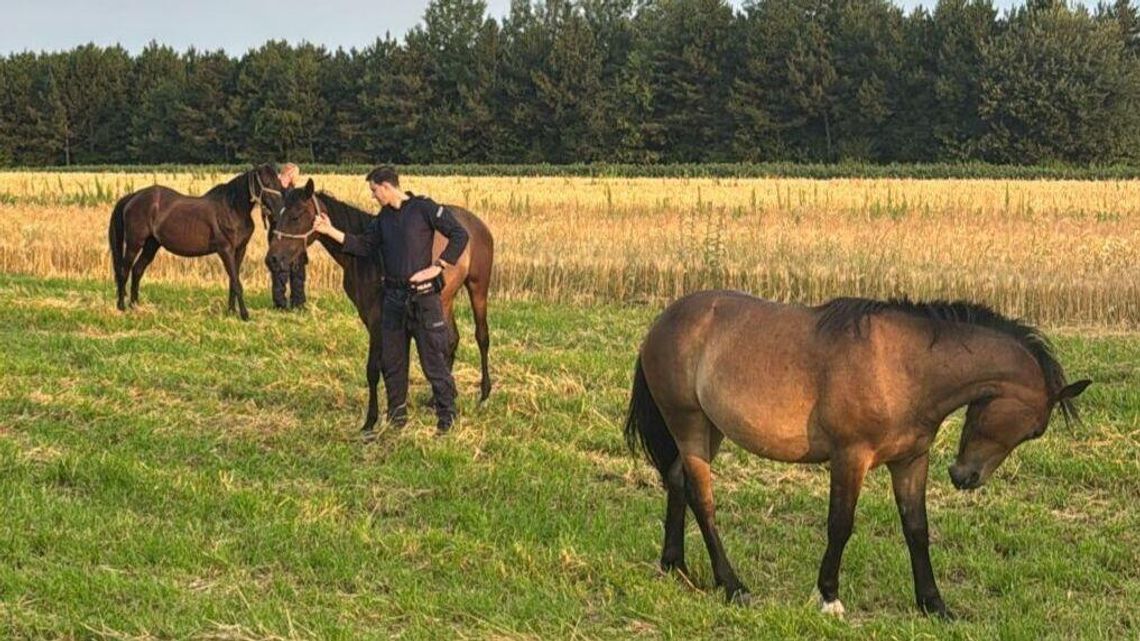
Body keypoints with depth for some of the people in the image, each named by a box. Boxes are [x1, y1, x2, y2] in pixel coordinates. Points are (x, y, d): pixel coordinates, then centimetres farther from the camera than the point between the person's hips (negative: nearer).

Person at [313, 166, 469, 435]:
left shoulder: (424, 208, -9)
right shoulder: (383, 217, 11)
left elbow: (459, 235, -11)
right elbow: (364, 246, 12)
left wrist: (438, 267, -14)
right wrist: (331, 231, 5)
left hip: (423, 295, -7)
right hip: (393, 296, 7)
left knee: (433, 358, -1)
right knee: (391, 360, 11)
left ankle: (447, 415, 9)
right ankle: (397, 414, 23)